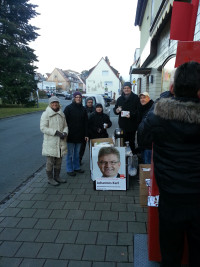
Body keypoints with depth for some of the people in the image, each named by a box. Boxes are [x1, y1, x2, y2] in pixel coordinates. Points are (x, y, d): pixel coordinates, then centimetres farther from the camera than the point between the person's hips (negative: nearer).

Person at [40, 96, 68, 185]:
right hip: (50, 143, -6)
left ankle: (57, 176, 31)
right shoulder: (45, 114, -8)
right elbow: (43, 128, -15)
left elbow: (65, 126, 15)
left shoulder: (62, 114, 10)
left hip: (61, 142, 6)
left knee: (59, 161, 15)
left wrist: (65, 133, -8)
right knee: (50, 162, 3)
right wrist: (56, 132, -22)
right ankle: (50, 179, 18)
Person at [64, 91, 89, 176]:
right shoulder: (68, 108, -5)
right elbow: (65, 121, -7)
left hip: (79, 135, 4)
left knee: (77, 153, 15)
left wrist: (86, 134, 6)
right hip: (70, 135, -4)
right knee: (70, 154, 4)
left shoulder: (83, 109, 9)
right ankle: (69, 169, 15)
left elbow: (85, 122, 10)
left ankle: (76, 167, 28)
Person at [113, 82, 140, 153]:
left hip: (132, 124, -3)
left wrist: (131, 115, -22)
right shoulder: (120, 99, 13)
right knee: (123, 141, 3)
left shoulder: (136, 98, 0)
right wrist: (117, 110, -9)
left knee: (131, 141, 3)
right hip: (122, 124, 3)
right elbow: (115, 109, 14)